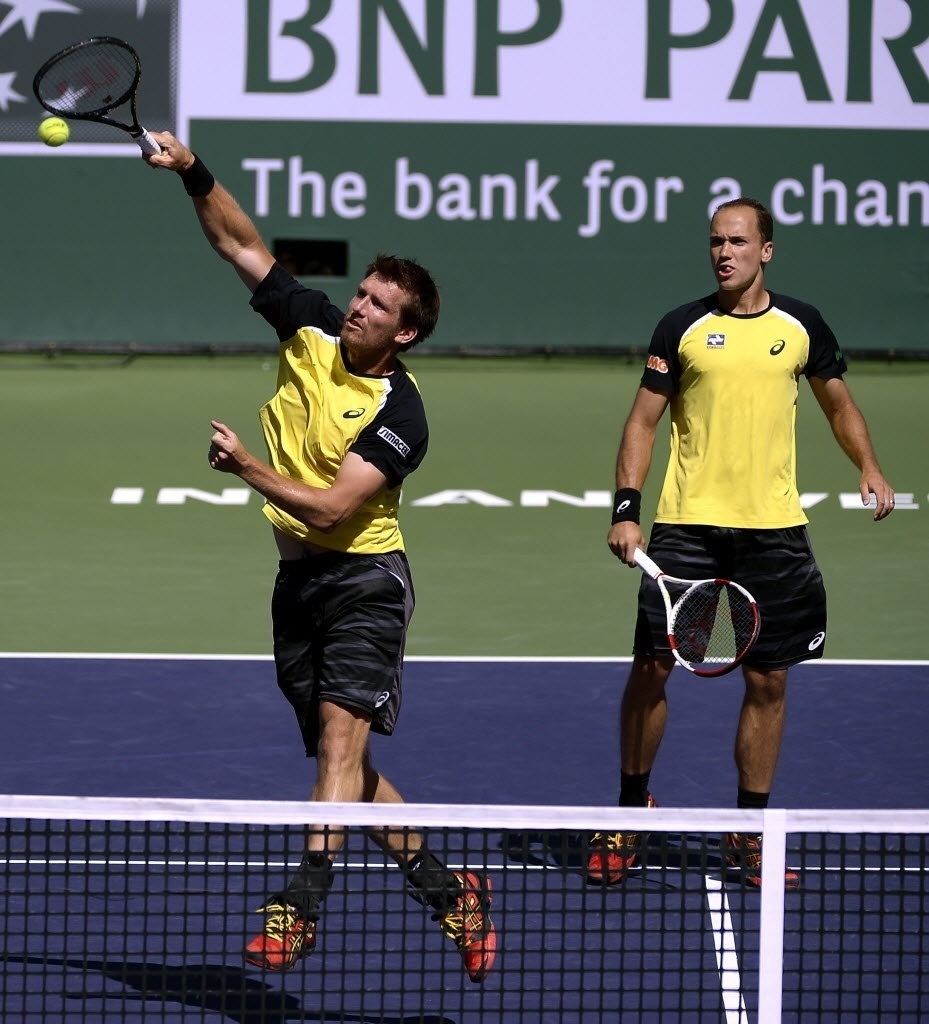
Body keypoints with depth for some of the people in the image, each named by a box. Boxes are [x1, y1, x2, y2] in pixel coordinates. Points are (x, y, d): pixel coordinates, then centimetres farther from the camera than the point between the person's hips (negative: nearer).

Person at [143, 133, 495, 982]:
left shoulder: (400, 414, -17)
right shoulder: (311, 329, 1)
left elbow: (330, 507, -23)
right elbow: (239, 242, 3)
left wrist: (247, 466, -26)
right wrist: (193, 172, -10)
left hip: (365, 578, -7)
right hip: (299, 578, 7)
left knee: (341, 737, -21)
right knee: (345, 764, 8)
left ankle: (300, 910, -33)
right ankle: (450, 893, 19)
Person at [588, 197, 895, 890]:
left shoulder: (802, 327, 6)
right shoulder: (683, 328, 2)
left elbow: (839, 405, 18)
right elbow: (644, 421, 4)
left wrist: (869, 468, 1)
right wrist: (626, 507, -7)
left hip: (774, 528, 1)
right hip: (687, 522, -1)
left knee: (768, 681, 4)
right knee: (652, 666, -3)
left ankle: (749, 834, 15)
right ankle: (630, 813, 15)